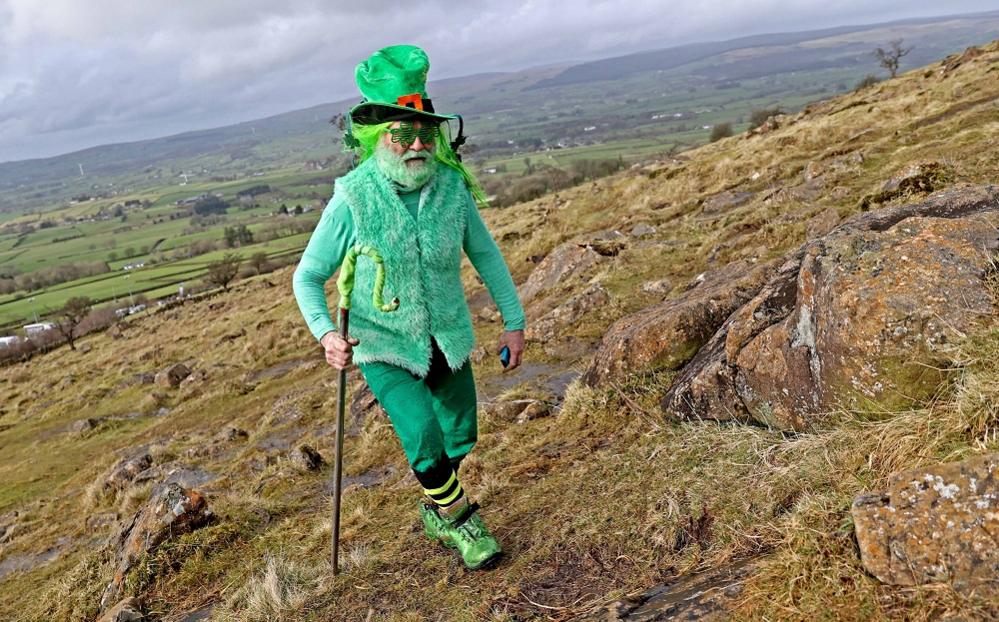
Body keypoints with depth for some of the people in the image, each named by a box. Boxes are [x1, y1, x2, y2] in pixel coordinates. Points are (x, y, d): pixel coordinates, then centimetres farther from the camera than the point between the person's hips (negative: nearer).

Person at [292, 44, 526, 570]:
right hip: (384, 348, -4)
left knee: (460, 436, 17)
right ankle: (460, 520, 11)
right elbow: (308, 276, -9)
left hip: (448, 340, 4)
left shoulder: (453, 188, -13)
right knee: (425, 441, -19)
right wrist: (325, 334, -26)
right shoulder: (352, 201, -20)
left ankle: (437, 511, 47)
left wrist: (514, 321, 6)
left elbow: (485, 254, 3)